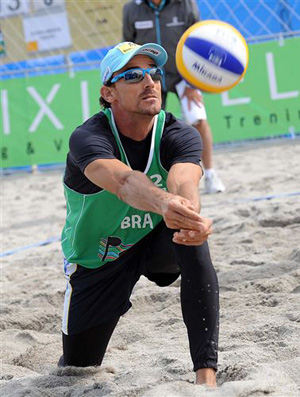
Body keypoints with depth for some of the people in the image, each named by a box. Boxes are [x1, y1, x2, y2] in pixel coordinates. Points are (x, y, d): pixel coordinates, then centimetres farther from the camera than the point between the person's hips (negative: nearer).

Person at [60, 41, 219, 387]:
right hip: (97, 261, -1)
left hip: (155, 243, 1)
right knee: (78, 369, 3)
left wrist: (191, 216, -66)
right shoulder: (87, 138, -27)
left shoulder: (179, 136, -19)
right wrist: (162, 202, -72)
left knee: (191, 237, -34)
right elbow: (124, 181, -49)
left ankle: (206, 372, -30)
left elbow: (183, 181, -41)